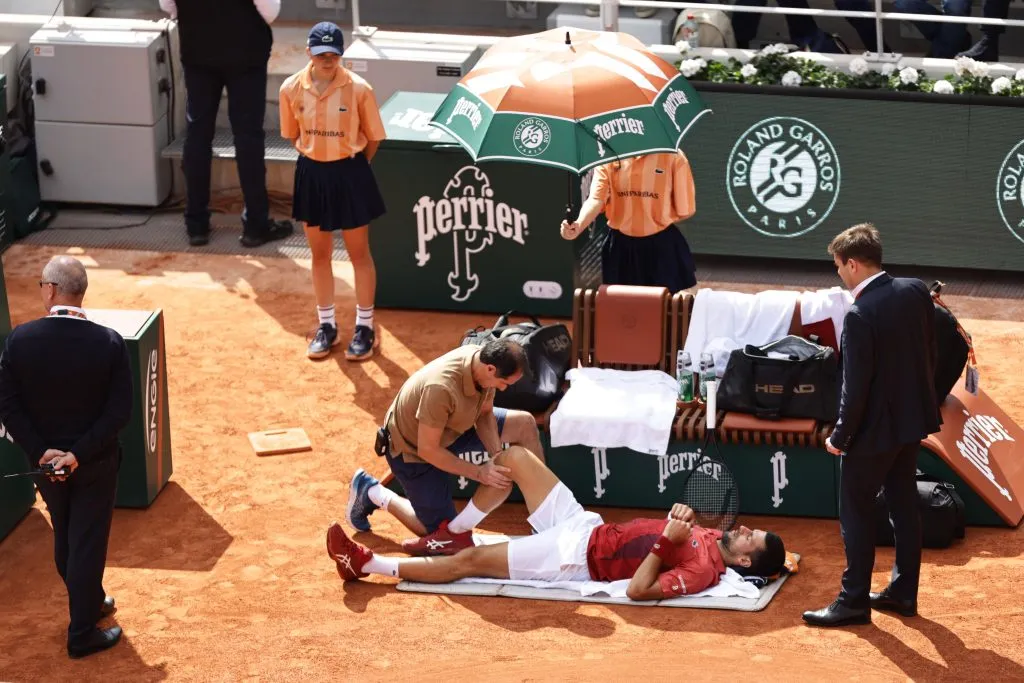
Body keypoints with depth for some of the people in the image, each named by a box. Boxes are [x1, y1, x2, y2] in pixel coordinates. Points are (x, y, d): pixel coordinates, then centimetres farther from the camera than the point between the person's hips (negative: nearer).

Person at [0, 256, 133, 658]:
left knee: (64, 539, 23)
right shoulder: (109, 343, -18)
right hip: (95, 463, -2)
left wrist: (41, 450, -12)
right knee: (88, 544, 9)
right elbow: (120, 411, -18)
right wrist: (80, 453, -17)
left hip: (44, 459, 2)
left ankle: (90, 602, 43)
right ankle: (82, 633, 16)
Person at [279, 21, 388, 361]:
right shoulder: (291, 88, -8)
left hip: (349, 173, -3)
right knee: (319, 254, 14)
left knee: (359, 254, 8)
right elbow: (292, 135, 8)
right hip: (311, 174, 3)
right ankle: (326, 325, 28)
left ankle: (364, 327, 22)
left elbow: (373, 138, -3)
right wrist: (317, 157, 7)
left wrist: (352, 166, 5)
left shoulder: (359, 89, -16)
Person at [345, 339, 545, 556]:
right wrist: (478, 473, -28)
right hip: (412, 449, -7)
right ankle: (371, 493, 16)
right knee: (439, 529, 2)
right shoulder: (441, 388, -42)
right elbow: (428, 450, -32)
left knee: (524, 424, -5)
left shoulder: (485, 360, -20)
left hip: (452, 426, 7)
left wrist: (497, 457, -19)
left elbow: (485, 413, -4)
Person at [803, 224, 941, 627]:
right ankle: (903, 593, 27)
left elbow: (855, 386, -21)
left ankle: (854, 601, 11)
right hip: (913, 420, 8)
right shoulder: (916, 292, -2)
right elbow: (931, 353, 7)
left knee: (856, 511, 5)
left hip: (875, 428, -8)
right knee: (904, 504, 17)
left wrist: (840, 436, -9)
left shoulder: (860, 315, -24)